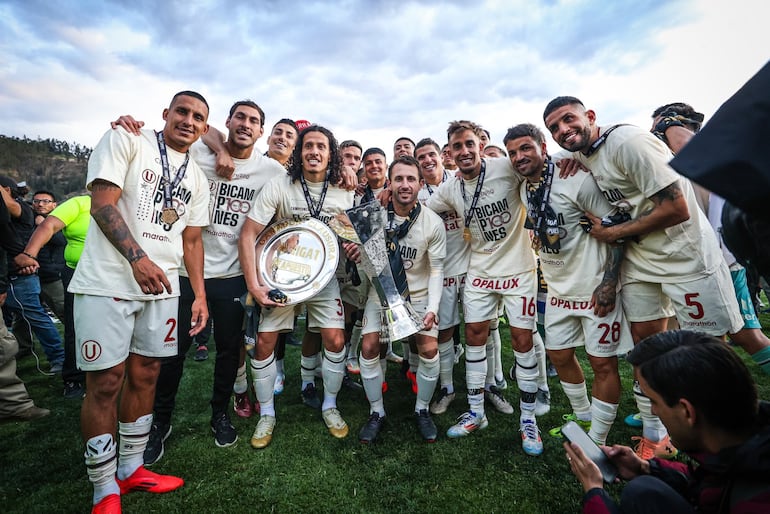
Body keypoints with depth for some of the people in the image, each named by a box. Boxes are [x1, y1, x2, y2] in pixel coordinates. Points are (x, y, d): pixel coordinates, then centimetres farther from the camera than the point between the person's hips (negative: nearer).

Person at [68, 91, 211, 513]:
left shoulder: (197, 179, 14)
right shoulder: (125, 141, 0)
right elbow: (102, 203, -11)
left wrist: (200, 296, 8)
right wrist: (138, 258, -23)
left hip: (162, 287, 5)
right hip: (108, 283, -5)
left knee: (144, 377, 11)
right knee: (105, 383, 0)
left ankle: (130, 469, 28)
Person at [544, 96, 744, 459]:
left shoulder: (627, 141, -20)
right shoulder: (583, 155, 4)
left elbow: (677, 209, -23)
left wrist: (612, 234, -15)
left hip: (686, 256, -7)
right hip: (639, 262, 7)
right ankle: (655, 438, 27)